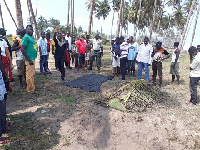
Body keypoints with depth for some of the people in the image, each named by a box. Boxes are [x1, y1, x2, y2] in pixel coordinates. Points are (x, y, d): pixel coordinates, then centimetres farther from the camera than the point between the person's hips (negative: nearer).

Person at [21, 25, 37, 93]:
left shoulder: (31, 37, 15)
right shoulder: (26, 37, -12)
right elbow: (22, 49, -19)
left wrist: (33, 59, 18)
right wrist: (29, 59, -19)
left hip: (33, 58, 9)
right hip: (29, 59, -9)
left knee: (32, 74, 16)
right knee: (30, 75, -2)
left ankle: (32, 87, 26)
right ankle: (31, 89, 7)